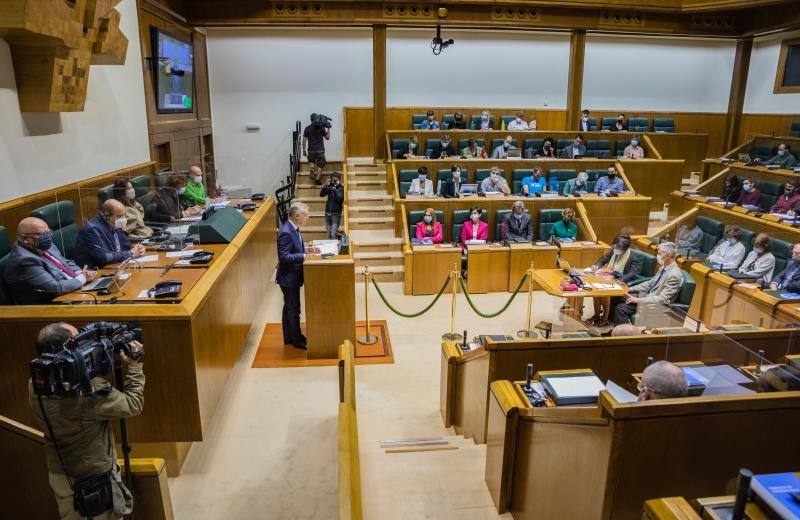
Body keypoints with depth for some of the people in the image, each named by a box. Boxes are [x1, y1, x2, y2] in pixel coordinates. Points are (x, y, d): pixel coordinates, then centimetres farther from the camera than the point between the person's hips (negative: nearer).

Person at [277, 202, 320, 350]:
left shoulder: (293, 228, 3)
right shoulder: (286, 232, -26)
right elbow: (284, 257, -27)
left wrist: (306, 249, 2)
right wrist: (304, 256, -29)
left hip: (292, 276, 10)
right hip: (288, 278, -10)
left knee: (289, 308, 20)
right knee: (293, 310, 5)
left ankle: (289, 338, 34)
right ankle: (298, 340, 20)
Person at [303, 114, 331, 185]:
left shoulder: (307, 128, -1)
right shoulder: (321, 127, -3)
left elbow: (304, 140, -1)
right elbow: (327, 138, 5)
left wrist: (304, 151, 6)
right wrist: (328, 129, 15)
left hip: (311, 150, 1)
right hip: (320, 150, -1)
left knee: (311, 161, 28)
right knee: (320, 165, 10)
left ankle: (311, 169, -1)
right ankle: (317, 180, 4)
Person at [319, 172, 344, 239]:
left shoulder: (341, 188, -5)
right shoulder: (330, 187, 8)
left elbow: (340, 199, -16)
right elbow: (321, 194, 3)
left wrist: (335, 189, -22)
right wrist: (326, 186, -9)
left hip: (336, 213, -5)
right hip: (328, 212, 5)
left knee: (334, 234, -13)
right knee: (329, 233, 9)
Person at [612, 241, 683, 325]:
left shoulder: (674, 275, -24)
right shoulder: (665, 267, 5)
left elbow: (662, 299, -27)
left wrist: (638, 300, -24)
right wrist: (630, 289, 6)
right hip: (647, 295, 9)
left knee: (620, 308, -20)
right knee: (616, 298, 3)